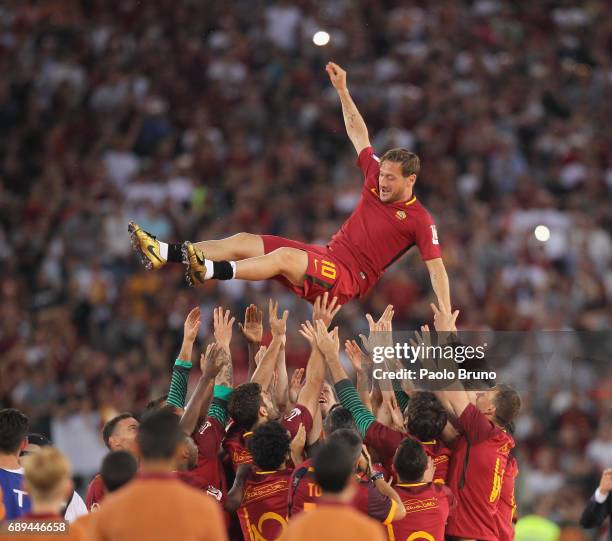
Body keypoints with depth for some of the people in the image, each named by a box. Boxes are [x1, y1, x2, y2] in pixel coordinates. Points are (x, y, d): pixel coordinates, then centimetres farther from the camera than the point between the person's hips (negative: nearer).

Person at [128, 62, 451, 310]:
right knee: (243, 242, -7)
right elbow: (357, 133, 21)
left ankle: (210, 271, -51)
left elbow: (436, 267, -11)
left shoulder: (419, 220, -8)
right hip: (327, 256, 8)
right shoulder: (377, 180, 12)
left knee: (285, 256, -35)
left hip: (349, 280, -8)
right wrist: (342, 90, 18)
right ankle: (163, 253, -17)